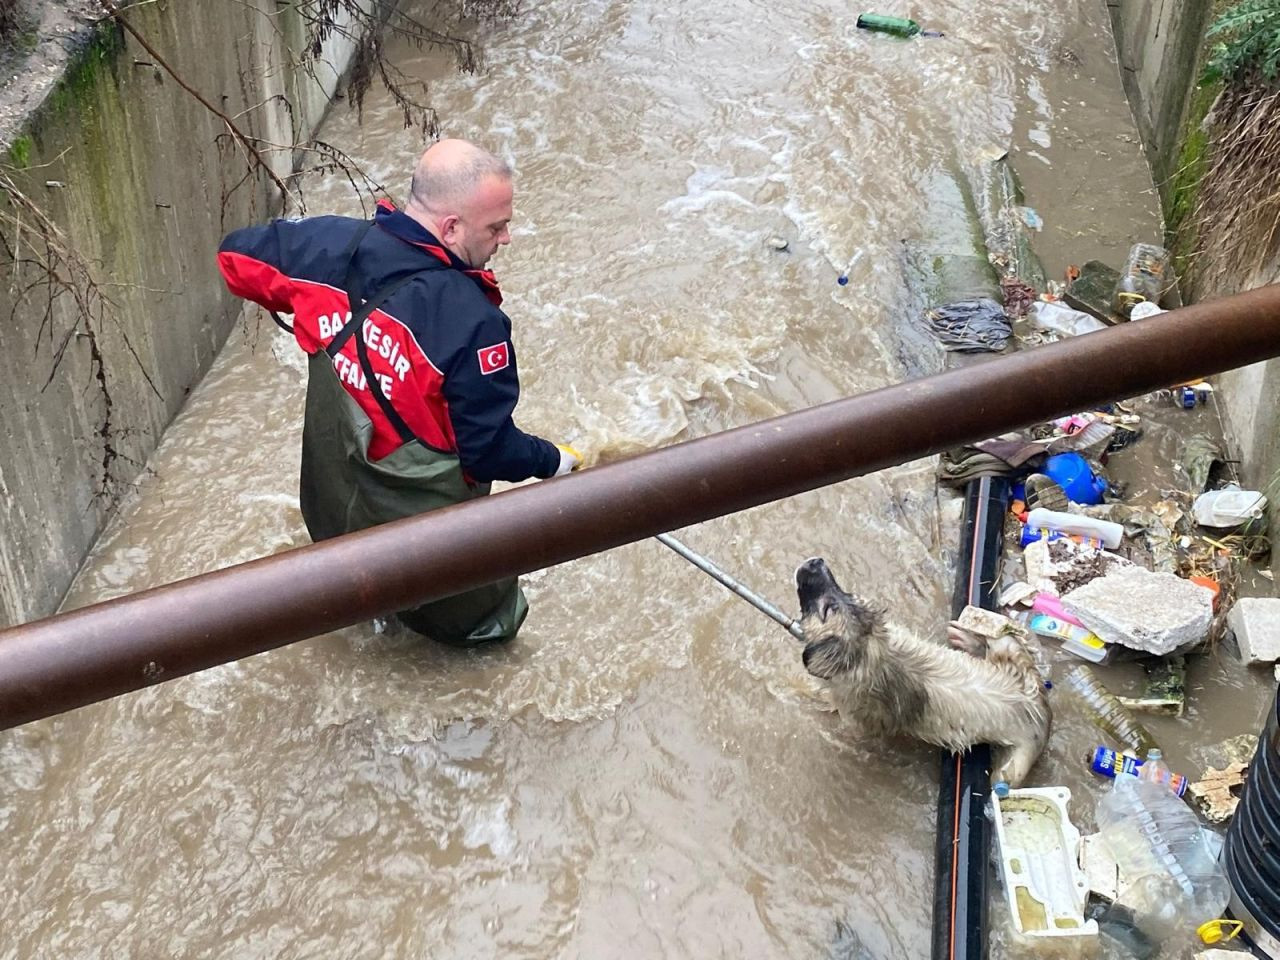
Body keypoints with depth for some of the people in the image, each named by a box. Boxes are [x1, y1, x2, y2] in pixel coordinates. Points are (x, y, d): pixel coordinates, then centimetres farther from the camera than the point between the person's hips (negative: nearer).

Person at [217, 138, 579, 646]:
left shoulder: (330, 244, -16)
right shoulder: (472, 322, -34)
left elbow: (237, 254, 3)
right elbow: (489, 450, -24)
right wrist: (551, 461, -4)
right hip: (423, 516, -7)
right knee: (485, 612, 25)